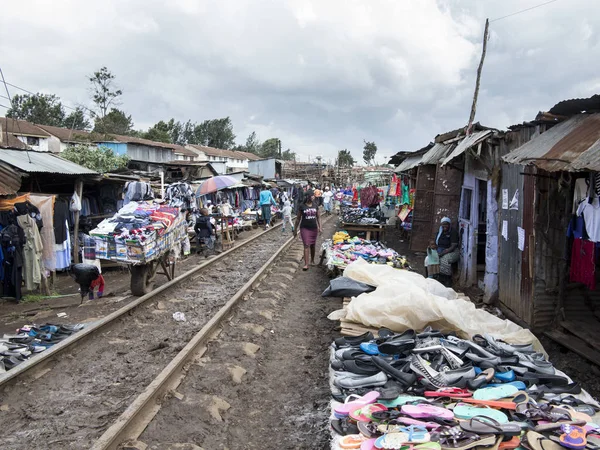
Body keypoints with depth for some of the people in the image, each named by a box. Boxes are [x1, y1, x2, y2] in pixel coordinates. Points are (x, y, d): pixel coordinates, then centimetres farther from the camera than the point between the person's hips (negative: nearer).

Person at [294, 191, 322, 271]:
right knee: (306, 245, -9)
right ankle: (306, 264, -11)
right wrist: (295, 229, 1)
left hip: (314, 228, 4)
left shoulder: (315, 206, 4)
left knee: (313, 245, 14)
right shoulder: (302, 207, -6)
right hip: (304, 228, -4)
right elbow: (298, 218, 0)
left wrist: (319, 227, 2)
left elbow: (318, 217, 11)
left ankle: (312, 260, 32)